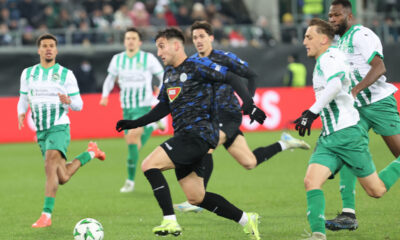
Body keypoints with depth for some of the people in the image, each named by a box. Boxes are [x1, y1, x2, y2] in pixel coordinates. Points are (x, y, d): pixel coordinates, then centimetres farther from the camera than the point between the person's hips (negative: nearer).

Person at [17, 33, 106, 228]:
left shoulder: (66, 74, 1)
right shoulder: (28, 73, 10)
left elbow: (78, 105, 4)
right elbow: (23, 100, 16)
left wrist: (69, 101, -20)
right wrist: (21, 114, -6)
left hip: (59, 128, -4)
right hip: (41, 131, 4)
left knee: (50, 166, -26)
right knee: (62, 178, 7)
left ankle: (46, 215, -27)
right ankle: (90, 153, 37)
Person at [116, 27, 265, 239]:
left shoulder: (197, 66, -8)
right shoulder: (168, 73, 18)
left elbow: (232, 79, -9)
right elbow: (163, 108, 27)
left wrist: (249, 104, -21)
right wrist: (135, 123, 21)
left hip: (199, 133, -9)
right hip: (184, 136, 9)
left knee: (149, 165, -20)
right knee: (196, 198, 8)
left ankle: (170, 222, -21)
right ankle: (246, 220, 18)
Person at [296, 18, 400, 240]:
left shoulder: (331, 56, -12)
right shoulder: (320, 63, 18)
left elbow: (335, 84, -31)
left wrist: (312, 112, -31)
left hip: (347, 134, -9)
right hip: (328, 138, 9)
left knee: (376, 190, 0)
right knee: (311, 181, -15)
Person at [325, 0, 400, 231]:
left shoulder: (361, 35, -11)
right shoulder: (339, 41, 16)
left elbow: (379, 67, -23)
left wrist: (355, 90, -33)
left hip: (379, 102, -8)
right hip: (356, 108, 8)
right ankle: (349, 214, -10)